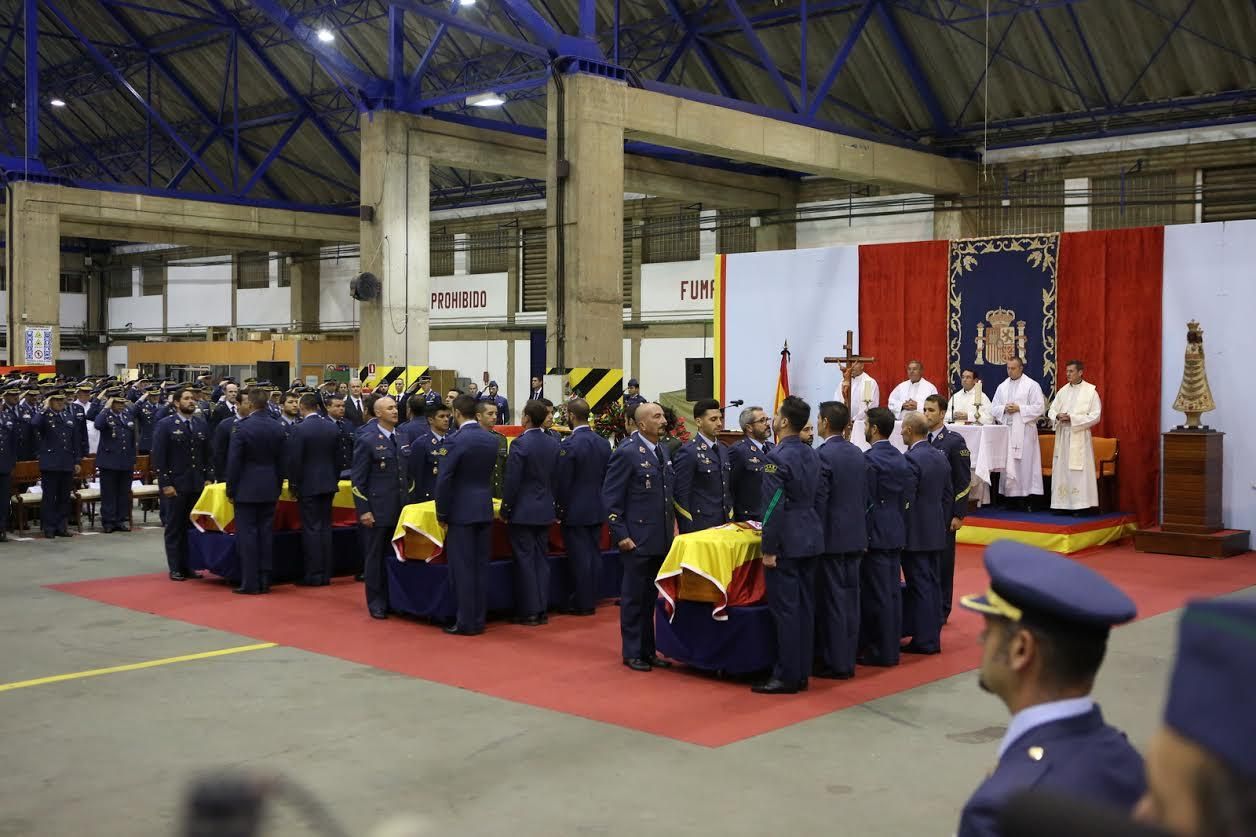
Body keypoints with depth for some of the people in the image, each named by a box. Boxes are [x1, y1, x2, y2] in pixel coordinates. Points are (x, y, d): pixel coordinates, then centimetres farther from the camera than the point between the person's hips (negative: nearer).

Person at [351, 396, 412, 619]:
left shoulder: (403, 439, 10)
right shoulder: (366, 440, -8)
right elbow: (358, 479, -9)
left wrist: (409, 503, 12)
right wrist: (363, 510, -13)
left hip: (400, 509, 5)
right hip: (377, 509, -5)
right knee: (375, 558, 4)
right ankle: (376, 604, 14)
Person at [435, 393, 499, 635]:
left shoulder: (456, 442, -14)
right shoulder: (491, 440, 5)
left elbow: (444, 479, -14)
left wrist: (441, 513, -4)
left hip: (462, 511, -6)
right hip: (485, 509, 6)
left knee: (462, 567, -1)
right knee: (481, 565, 10)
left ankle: (466, 622, 2)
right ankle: (479, 619, 15)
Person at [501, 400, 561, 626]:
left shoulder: (520, 444, -15)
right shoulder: (553, 443, 4)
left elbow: (511, 481, -15)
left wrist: (505, 510, -5)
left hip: (523, 512, -6)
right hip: (545, 511, 6)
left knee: (525, 560, 0)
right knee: (541, 559, 11)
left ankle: (529, 612, 3)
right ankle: (542, 609, 15)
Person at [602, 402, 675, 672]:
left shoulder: (662, 451, 11)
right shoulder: (626, 453, -12)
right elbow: (610, 498, -12)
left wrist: (672, 525, 13)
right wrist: (620, 535, -15)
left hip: (661, 538, 7)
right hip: (637, 538, -7)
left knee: (651, 596, 14)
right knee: (634, 597, 4)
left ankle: (648, 650, 23)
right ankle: (632, 652, 14)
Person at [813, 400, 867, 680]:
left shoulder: (823, 455, -15)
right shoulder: (858, 454, 9)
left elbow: (819, 502, -16)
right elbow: (864, 497, 12)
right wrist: (860, 531, 18)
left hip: (831, 538, -7)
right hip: (855, 536, 8)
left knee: (832, 600, -2)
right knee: (850, 598, 11)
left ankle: (835, 663, 3)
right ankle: (848, 659, 18)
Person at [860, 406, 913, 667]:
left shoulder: (870, 459, -15)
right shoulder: (900, 458, 10)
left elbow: (866, 499, -16)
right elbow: (906, 495, 13)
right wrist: (897, 523, 19)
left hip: (876, 534, -8)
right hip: (896, 532, 8)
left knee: (877, 593, -3)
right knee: (892, 591, 12)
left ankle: (881, 652, 2)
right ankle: (891, 646, 18)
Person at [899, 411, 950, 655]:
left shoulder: (912, 459, -17)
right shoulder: (941, 457, 9)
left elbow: (906, 500, -19)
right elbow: (947, 495, 14)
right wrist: (943, 524, 19)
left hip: (915, 534, -8)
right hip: (936, 533, 8)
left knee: (920, 586, -3)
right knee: (932, 584, 13)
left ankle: (924, 640, 1)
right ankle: (933, 637, 19)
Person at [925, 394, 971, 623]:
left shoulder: (954, 441, -6)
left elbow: (964, 481, -7)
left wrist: (959, 515, -12)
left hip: (943, 512, -4)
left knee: (943, 559, 3)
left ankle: (941, 610, 13)